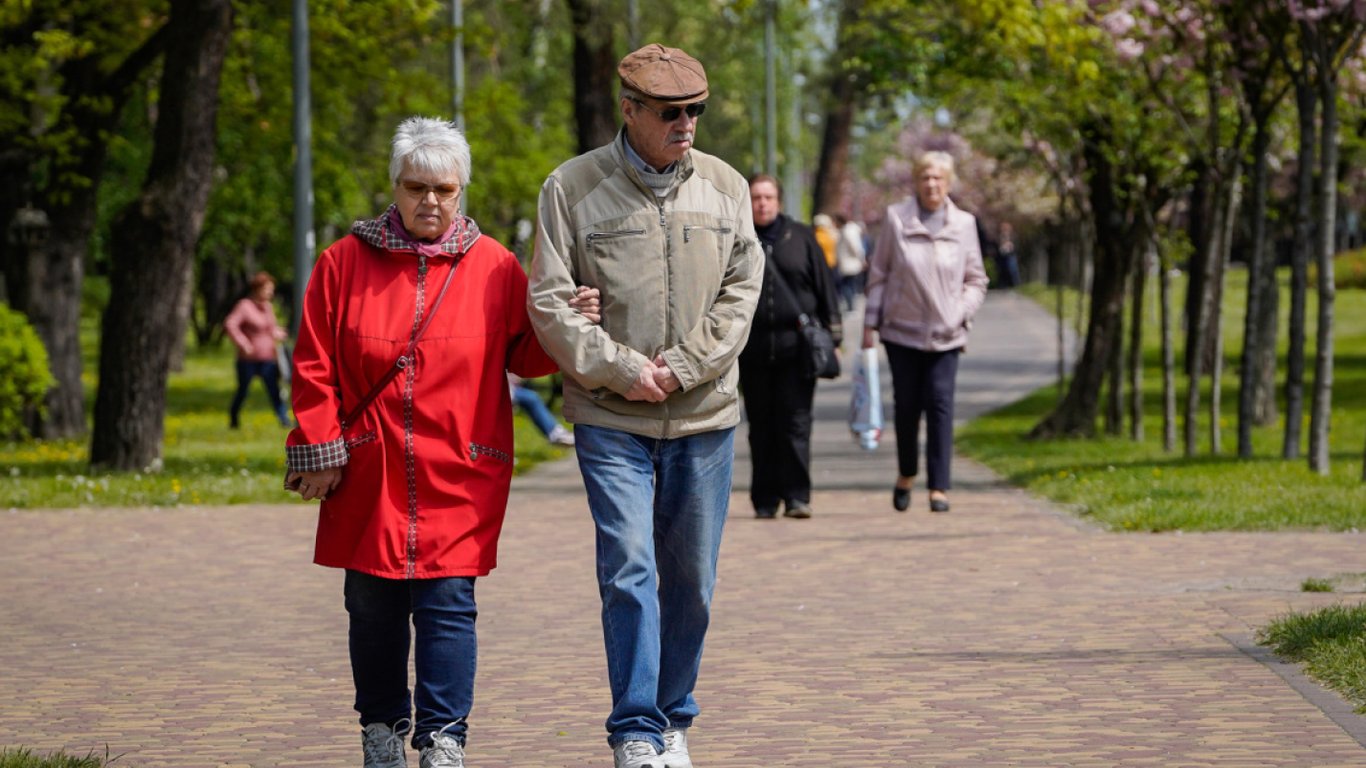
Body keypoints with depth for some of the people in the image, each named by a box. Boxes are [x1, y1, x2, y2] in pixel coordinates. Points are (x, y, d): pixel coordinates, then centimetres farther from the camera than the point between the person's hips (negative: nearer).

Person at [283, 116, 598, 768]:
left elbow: (522, 355, 10)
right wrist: (319, 452, -2)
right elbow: (315, 367, 4)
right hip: (368, 478, 1)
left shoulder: (493, 266, 4)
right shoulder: (345, 262, 3)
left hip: (458, 476, -1)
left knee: (447, 604, -6)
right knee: (374, 607, 9)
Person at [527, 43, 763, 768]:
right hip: (611, 419, -3)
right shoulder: (573, 186, -3)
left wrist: (682, 369, -8)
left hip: (703, 415, 3)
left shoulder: (724, 186, 6)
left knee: (691, 579, 8)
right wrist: (621, 369, -12)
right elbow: (548, 301, -4)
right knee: (629, 570, -11)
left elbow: (742, 289, 4)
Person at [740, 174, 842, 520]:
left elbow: (825, 289, 10)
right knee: (761, 427, 4)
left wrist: (831, 338, 5)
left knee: (796, 423, -5)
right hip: (753, 351, 1)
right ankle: (765, 500, 11)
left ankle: (796, 496, -3)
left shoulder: (801, 238, 8)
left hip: (796, 347, -1)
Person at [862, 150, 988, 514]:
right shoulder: (896, 218, 1)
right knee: (906, 405, 6)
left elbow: (976, 280, 10)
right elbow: (878, 275, 6)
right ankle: (906, 474, 29)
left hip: (945, 334, 0)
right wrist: (871, 322, 3)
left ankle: (939, 487, -6)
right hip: (902, 330, 0)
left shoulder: (963, 224, 4)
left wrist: (961, 313, -6)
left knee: (940, 405, -8)